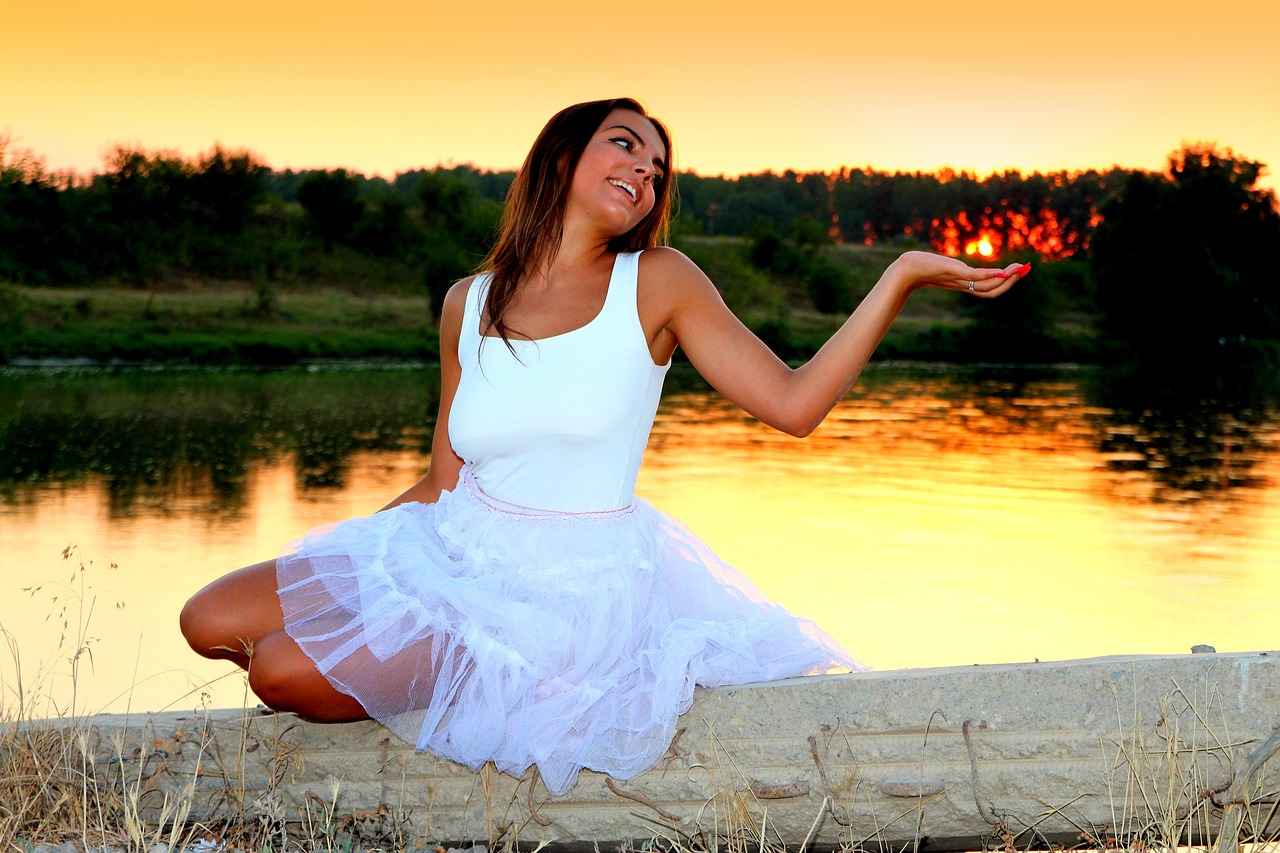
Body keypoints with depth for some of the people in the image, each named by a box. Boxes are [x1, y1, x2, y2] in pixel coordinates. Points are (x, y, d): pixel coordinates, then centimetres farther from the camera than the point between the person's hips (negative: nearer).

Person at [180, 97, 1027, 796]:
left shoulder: (658, 284, -5)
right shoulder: (470, 304, 5)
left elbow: (792, 403, -10)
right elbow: (444, 484, 11)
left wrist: (904, 276, -16)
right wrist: (315, 563, 9)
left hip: (570, 587, -5)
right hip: (460, 552, 5)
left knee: (285, 668, -18)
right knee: (211, 622, 1)